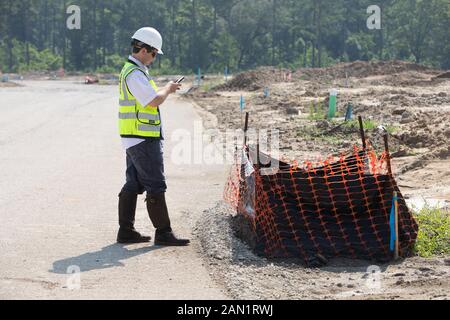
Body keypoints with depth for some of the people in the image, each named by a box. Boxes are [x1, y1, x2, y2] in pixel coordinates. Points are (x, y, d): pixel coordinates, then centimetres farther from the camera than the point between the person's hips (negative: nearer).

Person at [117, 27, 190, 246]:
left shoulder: (131, 70, 17)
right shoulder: (135, 74, -17)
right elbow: (154, 101, -23)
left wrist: (166, 90, 13)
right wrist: (168, 89, -7)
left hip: (134, 139, 11)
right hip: (143, 139, -11)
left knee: (133, 185, 12)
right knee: (156, 186, -6)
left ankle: (126, 231, 15)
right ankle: (163, 233, -3)